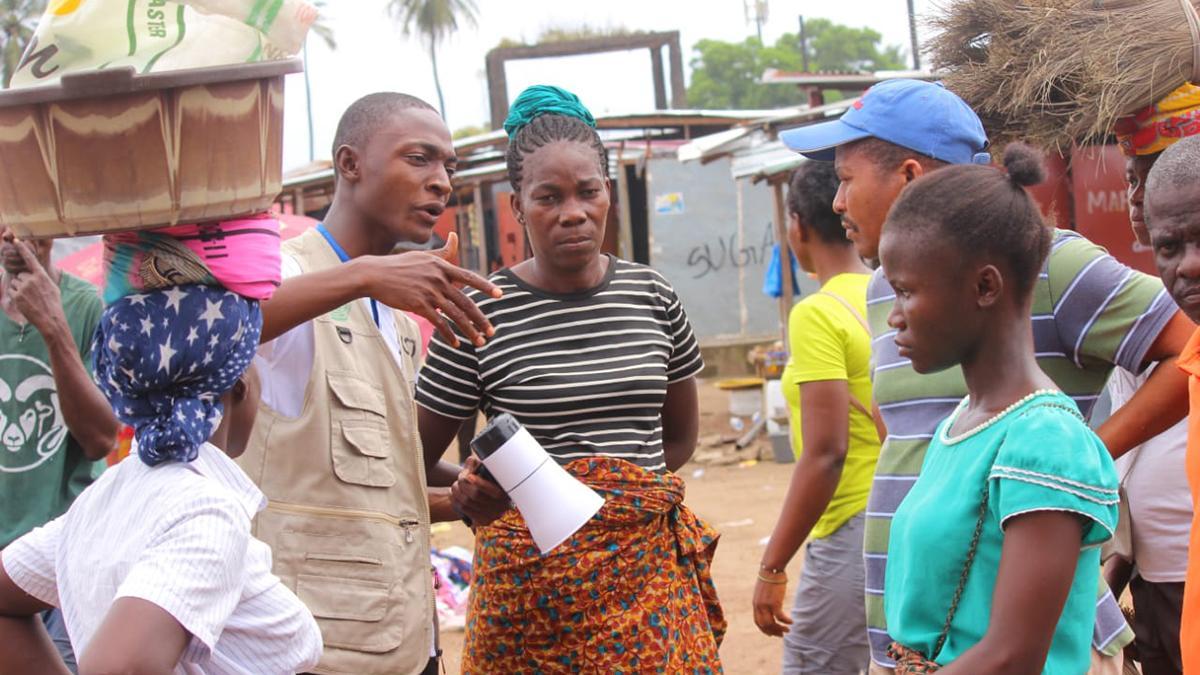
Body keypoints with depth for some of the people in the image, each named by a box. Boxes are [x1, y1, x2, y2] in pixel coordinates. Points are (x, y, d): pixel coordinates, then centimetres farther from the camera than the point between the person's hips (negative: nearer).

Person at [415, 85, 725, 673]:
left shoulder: (653, 297, 6)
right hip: (530, 574, -3)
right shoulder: (480, 314, -5)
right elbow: (417, 460, 1)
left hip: (650, 565, 3)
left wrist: (628, 493, 8)